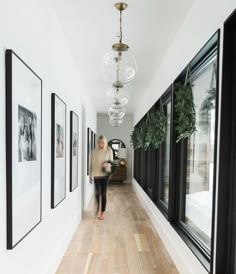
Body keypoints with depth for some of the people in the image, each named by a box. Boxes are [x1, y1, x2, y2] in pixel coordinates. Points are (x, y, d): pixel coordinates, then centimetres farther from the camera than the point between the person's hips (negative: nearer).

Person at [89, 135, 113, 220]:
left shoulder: (109, 151, 0)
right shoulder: (94, 151, 2)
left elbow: (111, 162, 4)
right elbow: (91, 164, 5)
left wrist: (107, 164, -19)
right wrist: (90, 176, 4)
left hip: (105, 174, -1)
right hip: (96, 175, 1)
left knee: (103, 193, 1)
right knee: (97, 192, 0)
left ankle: (103, 212, 13)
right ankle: (97, 207, 31)